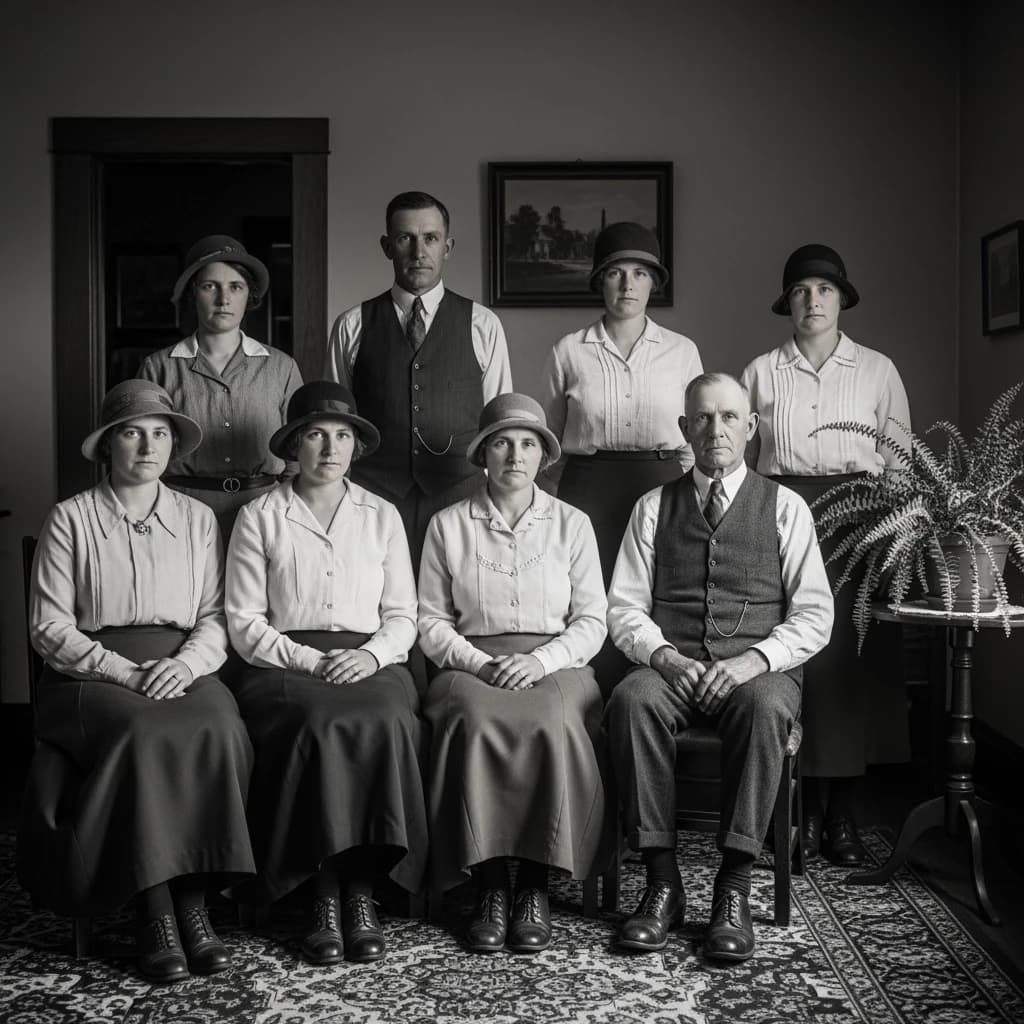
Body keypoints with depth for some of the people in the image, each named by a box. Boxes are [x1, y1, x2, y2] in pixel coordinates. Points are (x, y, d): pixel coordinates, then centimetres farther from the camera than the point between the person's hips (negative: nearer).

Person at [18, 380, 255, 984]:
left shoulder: (198, 518, 14)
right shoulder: (71, 519, 5)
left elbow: (216, 617, 11)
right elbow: (49, 628, 0)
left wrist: (187, 663, -10)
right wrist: (124, 671, -13)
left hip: (183, 670, 2)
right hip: (94, 675, -2)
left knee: (218, 733, -30)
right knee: (145, 736, -33)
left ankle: (194, 902, -24)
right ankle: (156, 912, -26)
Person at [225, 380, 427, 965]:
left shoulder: (382, 516, 17)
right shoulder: (259, 518, 10)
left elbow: (403, 615, 14)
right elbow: (245, 623, 4)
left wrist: (371, 655, -7)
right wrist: (309, 660, -10)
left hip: (371, 664, 2)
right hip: (285, 663, -1)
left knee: (387, 723, -32)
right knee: (323, 725, -34)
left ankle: (361, 889, -24)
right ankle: (327, 894, -23)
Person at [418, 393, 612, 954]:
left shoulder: (571, 524, 13)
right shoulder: (448, 525, 12)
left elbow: (591, 621, 8)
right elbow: (432, 622, 8)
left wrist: (540, 661, -11)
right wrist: (480, 662, -10)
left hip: (554, 665, 0)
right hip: (472, 665, 0)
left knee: (554, 724, -35)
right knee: (476, 721, -35)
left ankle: (535, 885, -23)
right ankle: (490, 886, -25)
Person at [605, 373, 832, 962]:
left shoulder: (785, 508, 11)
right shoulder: (654, 507, 15)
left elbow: (814, 615, 4)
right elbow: (625, 607, 10)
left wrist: (753, 660, -13)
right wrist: (664, 656, -11)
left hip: (759, 669, -1)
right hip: (671, 666, 1)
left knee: (765, 706, -37)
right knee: (631, 700, -33)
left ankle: (734, 890, -30)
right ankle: (663, 882, -26)